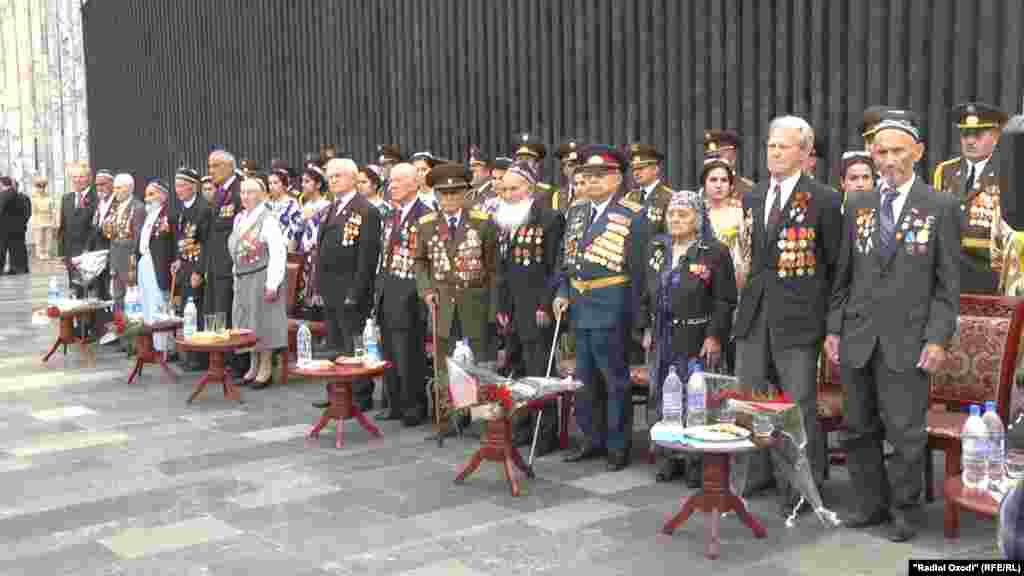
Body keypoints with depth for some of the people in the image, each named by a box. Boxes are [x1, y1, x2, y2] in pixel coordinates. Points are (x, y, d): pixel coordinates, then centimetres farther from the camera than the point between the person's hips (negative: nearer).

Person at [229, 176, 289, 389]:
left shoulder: (268, 219, -12)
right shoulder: (239, 219, 12)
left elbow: (278, 253, -17)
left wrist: (272, 283, -20)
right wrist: (237, 276, 13)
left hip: (261, 278, -8)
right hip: (242, 278, 8)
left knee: (263, 320, -1)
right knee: (247, 322, 12)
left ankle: (266, 369, 9)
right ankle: (253, 366, 22)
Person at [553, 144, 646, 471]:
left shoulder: (632, 215, -8)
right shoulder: (577, 214, 12)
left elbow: (639, 268, -9)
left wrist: (637, 316, -10)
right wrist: (563, 293, 4)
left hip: (612, 309, -7)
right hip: (580, 308, 7)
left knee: (615, 380, 3)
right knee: (585, 380, 15)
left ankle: (618, 446, 15)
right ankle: (594, 439, 28)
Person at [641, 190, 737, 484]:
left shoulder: (715, 252, -8)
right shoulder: (656, 247, 10)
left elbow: (724, 300, -9)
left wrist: (714, 337, -14)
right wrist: (648, 328, 12)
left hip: (698, 339, -5)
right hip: (663, 336, 6)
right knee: (663, 396, 9)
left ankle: (698, 462, 11)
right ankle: (671, 458, 22)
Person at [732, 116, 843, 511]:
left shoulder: (823, 199, -6)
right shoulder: (752, 197, 12)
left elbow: (836, 264, -2)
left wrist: (831, 319, -2)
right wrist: (748, 296, 12)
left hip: (797, 315, -6)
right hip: (754, 312, 6)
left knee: (799, 402, 1)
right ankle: (760, 470, 30)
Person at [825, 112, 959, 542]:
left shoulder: (941, 207, 0)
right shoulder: (856, 205, 10)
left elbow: (947, 281, -1)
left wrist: (938, 337, -8)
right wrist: (833, 328, 7)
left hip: (907, 339, -4)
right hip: (857, 337, 4)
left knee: (905, 433, 0)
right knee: (859, 429, 11)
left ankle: (905, 511, 19)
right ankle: (872, 503, 27)